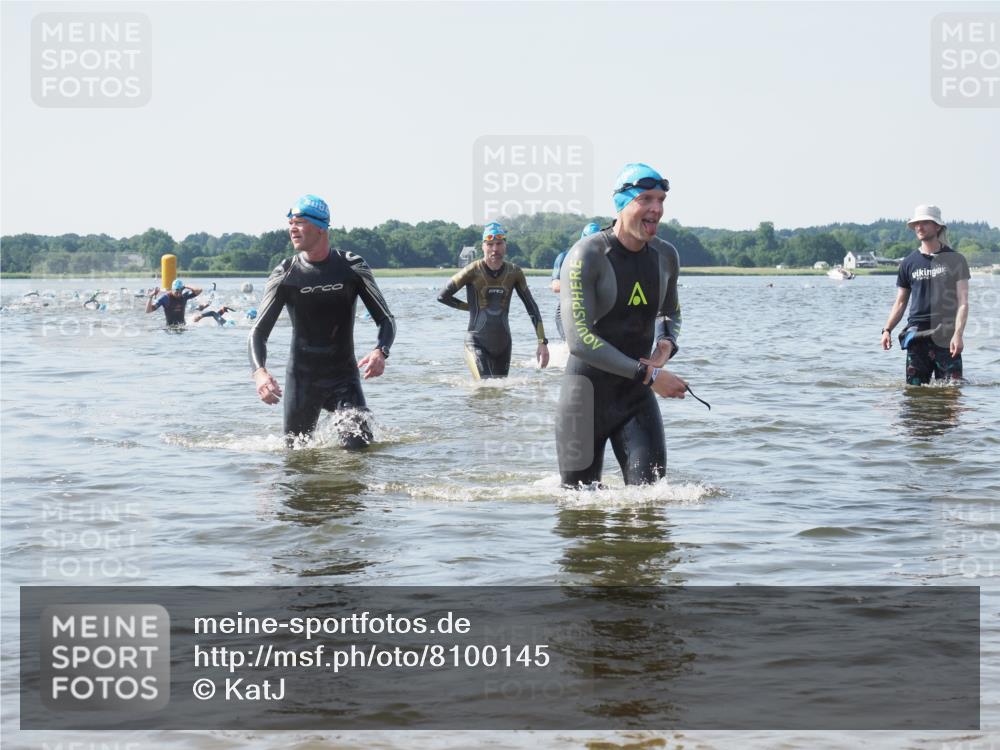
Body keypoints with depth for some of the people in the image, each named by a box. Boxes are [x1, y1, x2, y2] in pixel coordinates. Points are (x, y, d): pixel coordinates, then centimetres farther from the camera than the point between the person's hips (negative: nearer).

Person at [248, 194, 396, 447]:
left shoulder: (353, 267, -7)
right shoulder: (284, 275, -7)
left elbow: (386, 319, -4)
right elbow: (258, 332, -9)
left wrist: (381, 352, -27)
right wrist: (259, 371, -30)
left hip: (344, 376, 0)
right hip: (301, 377, 1)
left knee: (358, 445, -15)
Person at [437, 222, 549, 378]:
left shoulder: (514, 273, 0)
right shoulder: (473, 271, -11)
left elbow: (531, 307, 6)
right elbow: (443, 296, -2)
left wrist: (542, 342, 1)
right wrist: (471, 307, 5)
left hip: (503, 343, 4)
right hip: (477, 343, -4)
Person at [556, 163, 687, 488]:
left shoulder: (665, 256, 2)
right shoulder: (586, 256, -18)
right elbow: (579, 340, -25)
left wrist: (667, 343, -3)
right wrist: (648, 375, -26)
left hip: (636, 395, 4)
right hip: (588, 391, -4)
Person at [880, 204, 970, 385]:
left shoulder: (955, 260, 3)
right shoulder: (909, 263, 12)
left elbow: (963, 302, -2)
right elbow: (900, 302, 15)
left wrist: (958, 334, -15)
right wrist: (887, 330, 0)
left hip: (946, 336, -2)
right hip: (917, 335, 3)